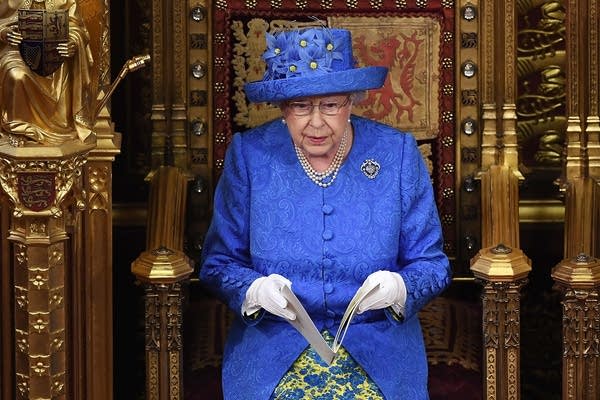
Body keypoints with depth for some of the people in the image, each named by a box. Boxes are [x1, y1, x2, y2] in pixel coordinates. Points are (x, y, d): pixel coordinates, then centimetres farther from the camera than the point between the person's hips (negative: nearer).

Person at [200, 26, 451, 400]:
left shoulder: (398, 154, -1)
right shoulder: (249, 155, -1)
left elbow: (431, 263, 4)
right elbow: (218, 262, 4)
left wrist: (398, 288, -18)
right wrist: (255, 290, -18)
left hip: (378, 343, 0)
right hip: (272, 340, 0)